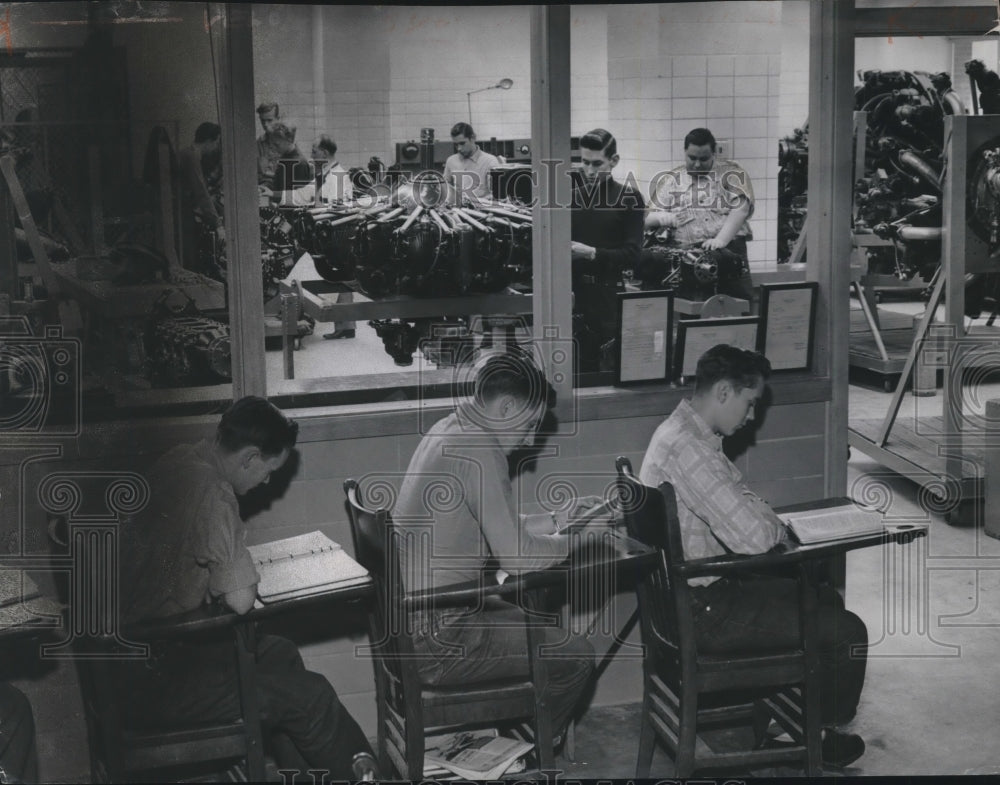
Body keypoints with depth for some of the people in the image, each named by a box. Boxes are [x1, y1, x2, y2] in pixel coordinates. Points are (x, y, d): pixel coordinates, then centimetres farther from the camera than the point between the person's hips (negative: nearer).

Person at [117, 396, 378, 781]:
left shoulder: (178, 461, 3)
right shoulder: (212, 493, -26)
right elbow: (240, 599, -27)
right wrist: (246, 581, -5)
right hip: (152, 680, -10)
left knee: (278, 654, 20)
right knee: (310, 695, -2)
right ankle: (358, 772, 21)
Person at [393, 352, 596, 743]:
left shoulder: (449, 432, 8)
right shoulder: (479, 451, -23)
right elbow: (516, 557, -22)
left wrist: (559, 519, 13)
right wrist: (577, 536, -5)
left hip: (411, 617, 10)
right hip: (435, 642, -10)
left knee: (538, 628, 27)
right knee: (575, 656, -1)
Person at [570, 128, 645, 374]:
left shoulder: (629, 198, 0)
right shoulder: (572, 196, 11)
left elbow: (631, 254, -7)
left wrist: (592, 253, -18)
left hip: (612, 297, -3)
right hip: (577, 296, 3)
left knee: (612, 371, -4)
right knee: (581, 371, 5)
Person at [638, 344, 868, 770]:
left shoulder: (686, 432, 7)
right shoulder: (687, 448, -27)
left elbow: (739, 501, 16)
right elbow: (755, 539, -29)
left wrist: (768, 522, -4)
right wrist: (778, 527, -7)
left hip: (697, 590, 11)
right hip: (704, 614, -11)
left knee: (825, 599, 21)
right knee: (846, 630, -3)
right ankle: (818, 736, 21)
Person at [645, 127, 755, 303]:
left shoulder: (732, 173, 9)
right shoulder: (670, 179, 16)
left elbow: (740, 209, -5)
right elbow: (649, 219, 17)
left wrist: (721, 239, -20)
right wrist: (664, 218, -7)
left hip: (728, 251, -1)